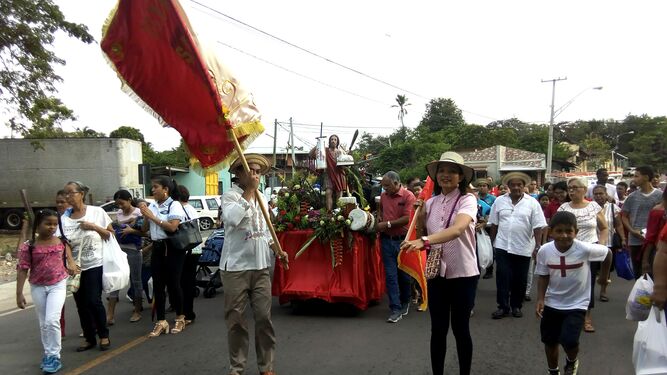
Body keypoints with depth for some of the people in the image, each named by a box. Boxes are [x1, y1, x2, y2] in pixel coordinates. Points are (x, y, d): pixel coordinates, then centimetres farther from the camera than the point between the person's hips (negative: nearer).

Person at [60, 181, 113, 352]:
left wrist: (94, 227, -14)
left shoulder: (97, 212, -4)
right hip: (75, 267, 3)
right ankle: (89, 338, 22)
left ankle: (104, 336, 10)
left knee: (93, 301, -9)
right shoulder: (64, 218, 3)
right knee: (81, 304, 8)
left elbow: (111, 235, 0)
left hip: (95, 264, -3)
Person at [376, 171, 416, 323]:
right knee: (391, 275, 0)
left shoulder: (408, 196, -9)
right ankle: (396, 309, 4)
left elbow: (407, 219, -17)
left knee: (404, 275, 10)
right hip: (387, 240, 4)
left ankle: (405, 302, 32)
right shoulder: (383, 195, 7)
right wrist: (379, 217, 8)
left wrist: (387, 224, -14)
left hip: (403, 240, -4)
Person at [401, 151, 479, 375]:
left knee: (460, 329, 9)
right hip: (437, 273, 4)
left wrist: (425, 241, -46)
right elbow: (423, 234, 10)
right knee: (438, 329, 11)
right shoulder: (431, 203, 3)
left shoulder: (467, 200, -13)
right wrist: (420, 214, -6)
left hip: (463, 273, -4)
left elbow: (458, 229, -34)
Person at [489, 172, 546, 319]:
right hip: (502, 246, 1)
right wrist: (492, 242, 9)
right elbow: (494, 224, 8)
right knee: (502, 278, 0)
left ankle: (516, 306, 23)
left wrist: (538, 246, -12)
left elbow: (538, 226, -6)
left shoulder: (532, 203, -3)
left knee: (520, 279, 9)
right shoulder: (499, 201, 2)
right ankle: (503, 307, 9)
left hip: (523, 248, -1)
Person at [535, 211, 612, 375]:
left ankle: (572, 361, 23)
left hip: (576, 304, -2)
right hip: (552, 303, 3)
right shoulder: (544, 251, -18)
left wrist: (604, 277, 7)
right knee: (550, 341, 14)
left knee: (569, 341, -14)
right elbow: (543, 276, -4)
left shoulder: (585, 249, -24)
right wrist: (540, 298, -14)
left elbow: (607, 253, -5)